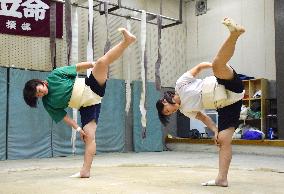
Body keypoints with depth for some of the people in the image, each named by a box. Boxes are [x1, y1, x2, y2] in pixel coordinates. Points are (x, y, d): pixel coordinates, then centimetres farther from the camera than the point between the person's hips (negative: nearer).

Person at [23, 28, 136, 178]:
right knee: (89, 136, -10)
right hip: (86, 107, 2)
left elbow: (77, 67, -2)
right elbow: (62, 116, 2)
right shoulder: (48, 103, 0)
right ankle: (85, 171, -7)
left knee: (102, 61, -28)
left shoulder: (54, 76, -7)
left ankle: (127, 40, -33)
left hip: (91, 88, -1)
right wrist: (77, 128, -7)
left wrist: (95, 65, -6)